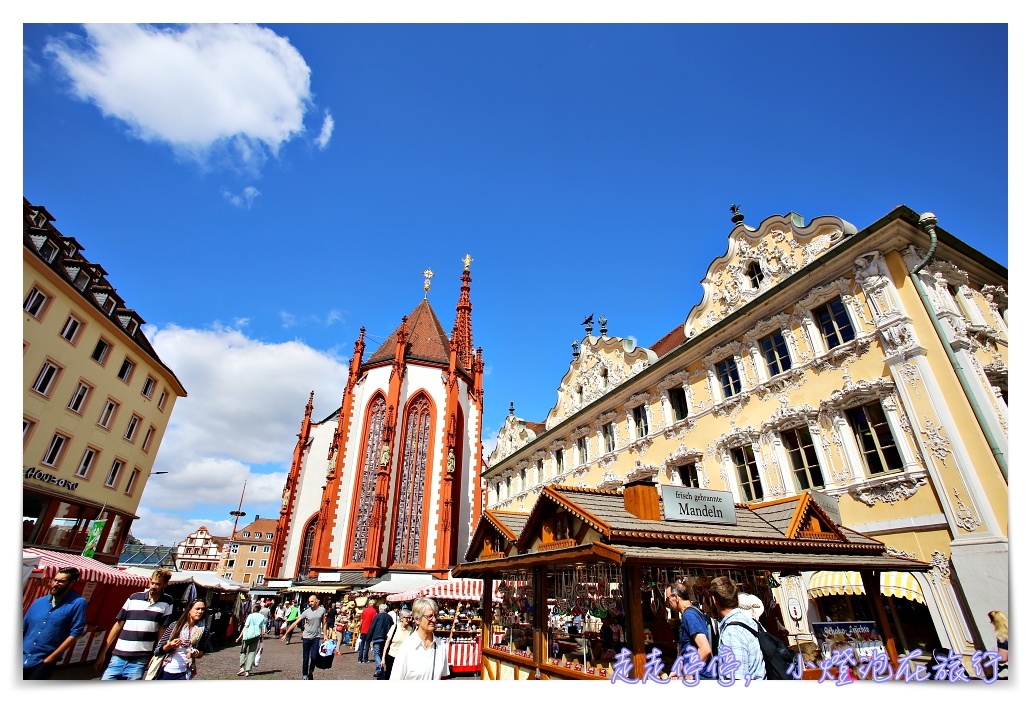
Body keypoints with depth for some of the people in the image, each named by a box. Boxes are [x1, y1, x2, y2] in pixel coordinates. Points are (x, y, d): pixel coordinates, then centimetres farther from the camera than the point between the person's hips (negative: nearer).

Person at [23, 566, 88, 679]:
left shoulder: (78, 603, -12)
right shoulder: (39, 602, 6)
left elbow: (75, 634, -13)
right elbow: (23, 628, 13)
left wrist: (49, 659, -11)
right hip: (23, 659, 5)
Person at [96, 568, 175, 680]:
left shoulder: (167, 603, 1)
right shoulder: (134, 598, 5)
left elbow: (162, 631, 1)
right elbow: (118, 625, 10)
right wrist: (103, 653, 8)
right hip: (118, 657, 2)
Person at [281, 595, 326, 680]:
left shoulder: (322, 610, -2)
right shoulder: (306, 612, -4)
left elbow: (323, 623, 7)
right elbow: (295, 623, -1)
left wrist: (325, 635, 3)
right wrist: (286, 634, -4)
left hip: (316, 637, 0)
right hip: (306, 637, 0)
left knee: (314, 657, -3)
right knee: (305, 658, 5)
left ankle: (311, 673, 23)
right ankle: (304, 675, 23)